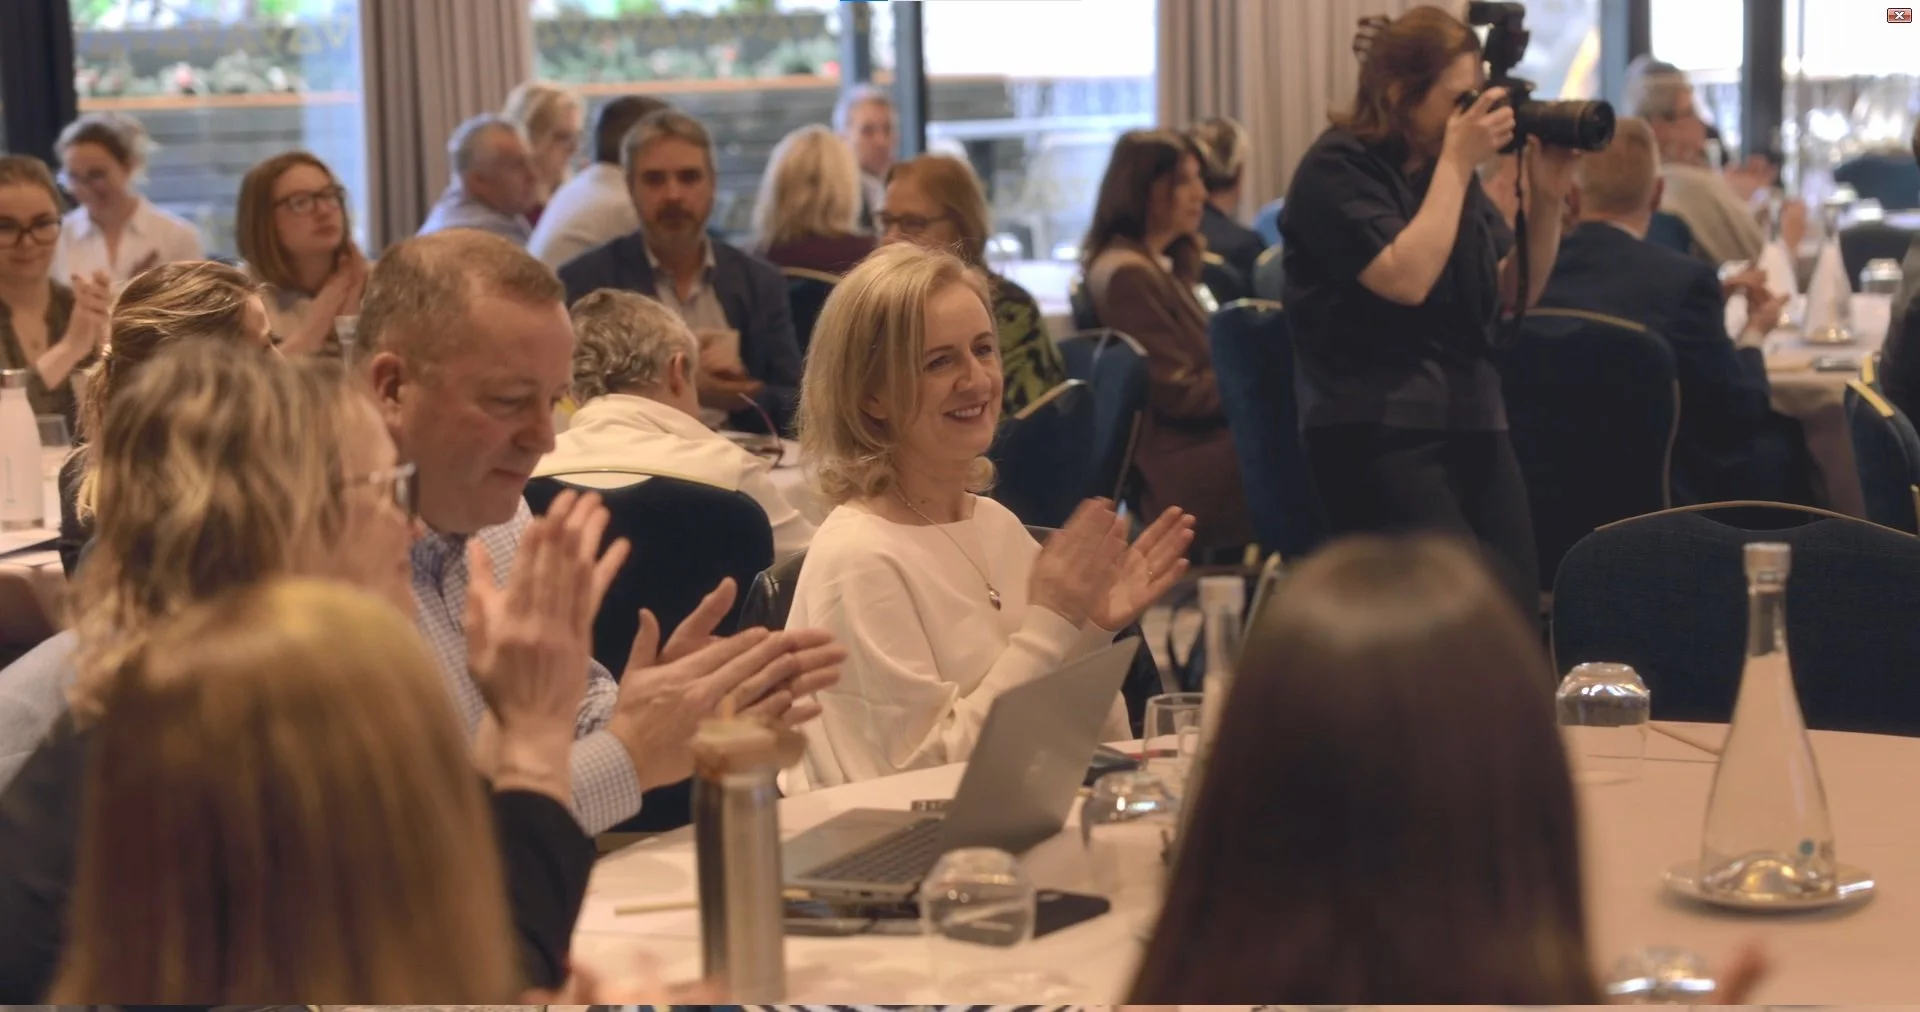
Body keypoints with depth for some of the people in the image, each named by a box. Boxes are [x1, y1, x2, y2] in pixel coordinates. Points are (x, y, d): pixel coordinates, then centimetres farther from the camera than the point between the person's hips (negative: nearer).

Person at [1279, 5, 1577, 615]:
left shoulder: (1453, 171, 16)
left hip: (1474, 423, 7)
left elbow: (1517, 293, 15)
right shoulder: (1337, 168, -6)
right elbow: (1406, 279, -19)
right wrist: (1457, 164, -13)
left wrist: (1546, 198, 1)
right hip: (1377, 433, -7)